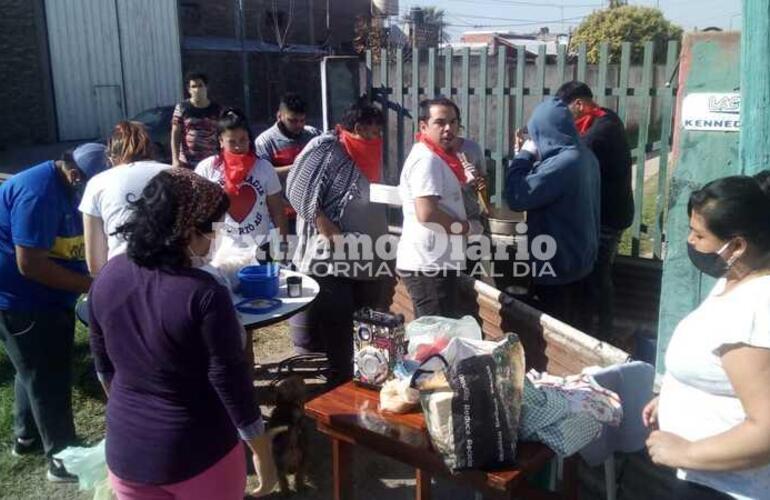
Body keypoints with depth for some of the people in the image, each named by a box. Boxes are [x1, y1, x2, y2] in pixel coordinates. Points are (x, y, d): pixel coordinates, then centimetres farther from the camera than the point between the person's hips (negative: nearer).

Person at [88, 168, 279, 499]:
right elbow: (232, 384, -18)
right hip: (198, 455, -5)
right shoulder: (203, 294, -25)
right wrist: (263, 455, -6)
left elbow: (104, 366, 6)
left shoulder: (108, 277, -6)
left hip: (126, 450, 5)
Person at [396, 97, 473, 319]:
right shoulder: (427, 160, -16)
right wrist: (461, 226, -11)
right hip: (429, 265, -10)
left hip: (432, 262, 10)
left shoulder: (438, 158, 16)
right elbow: (427, 213, -26)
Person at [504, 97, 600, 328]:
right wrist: (533, 159, 3)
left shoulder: (562, 163, -27)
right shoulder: (585, 156, 4)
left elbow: (517, 197, -25)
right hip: (578, 259, 9)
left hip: (556, 264, -9)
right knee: (574, 325, 22)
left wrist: (523, 156, -14)